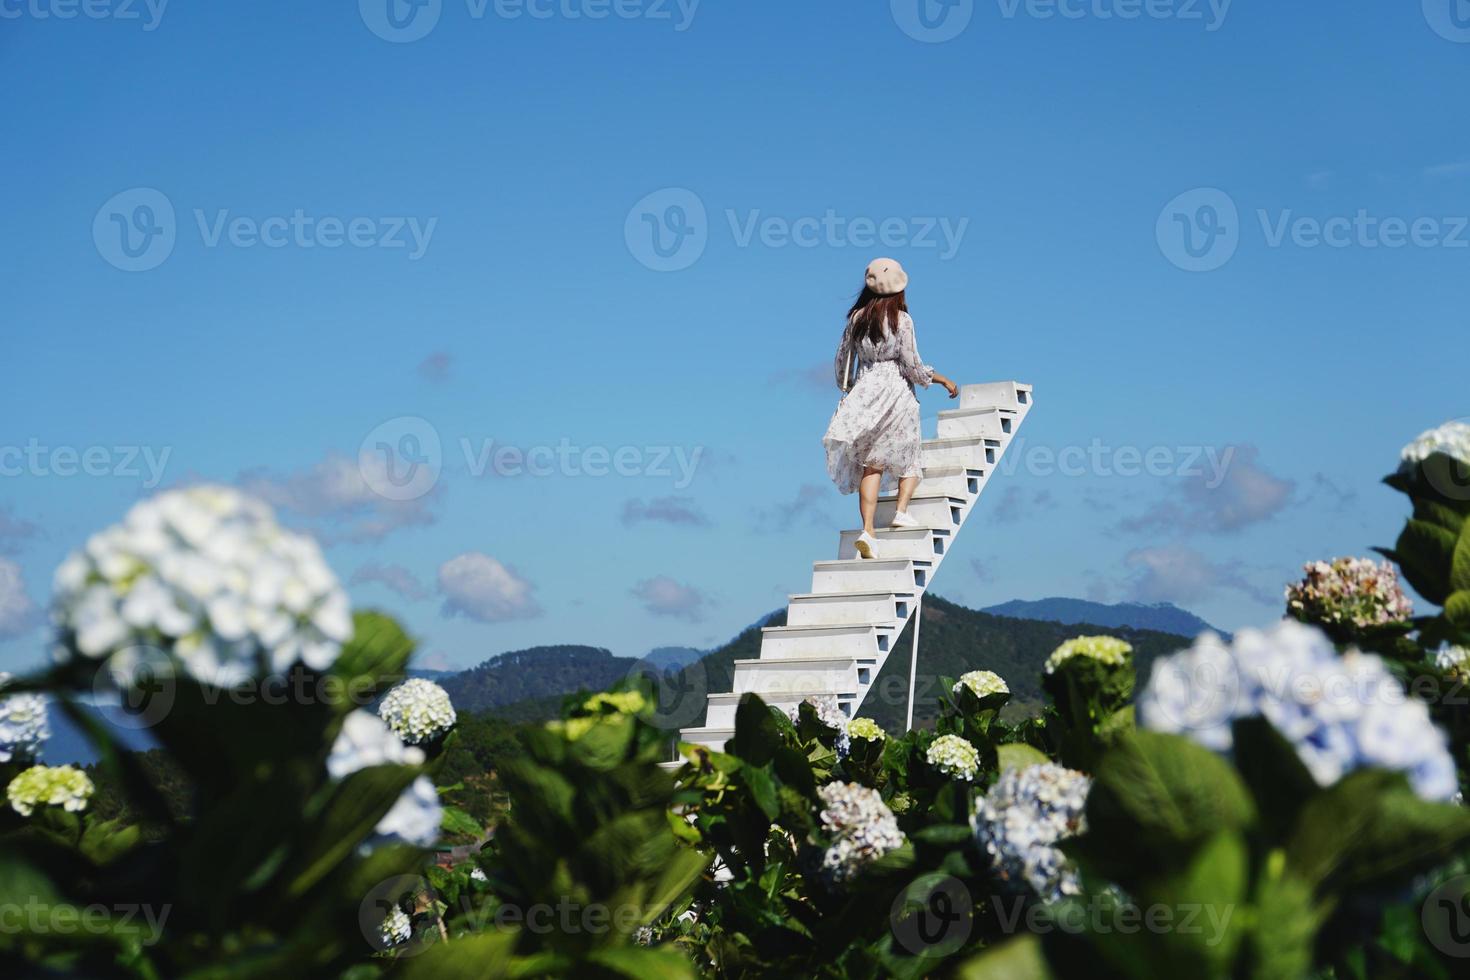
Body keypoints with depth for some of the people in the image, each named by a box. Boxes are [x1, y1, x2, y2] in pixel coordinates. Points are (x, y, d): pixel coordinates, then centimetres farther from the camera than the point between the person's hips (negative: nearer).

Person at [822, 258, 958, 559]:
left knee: (871, 463, 2)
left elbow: (842, 359, 11)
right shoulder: (901, 319, -8)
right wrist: (943, 380, 5)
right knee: (909, 455, 17)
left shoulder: (856, 317, 5)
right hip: (896, 391, -3)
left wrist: (846, 388, 27)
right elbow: (912, 365, -8)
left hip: (863, 393, 3)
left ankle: (868, 530, -11)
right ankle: (902, 511, -1)